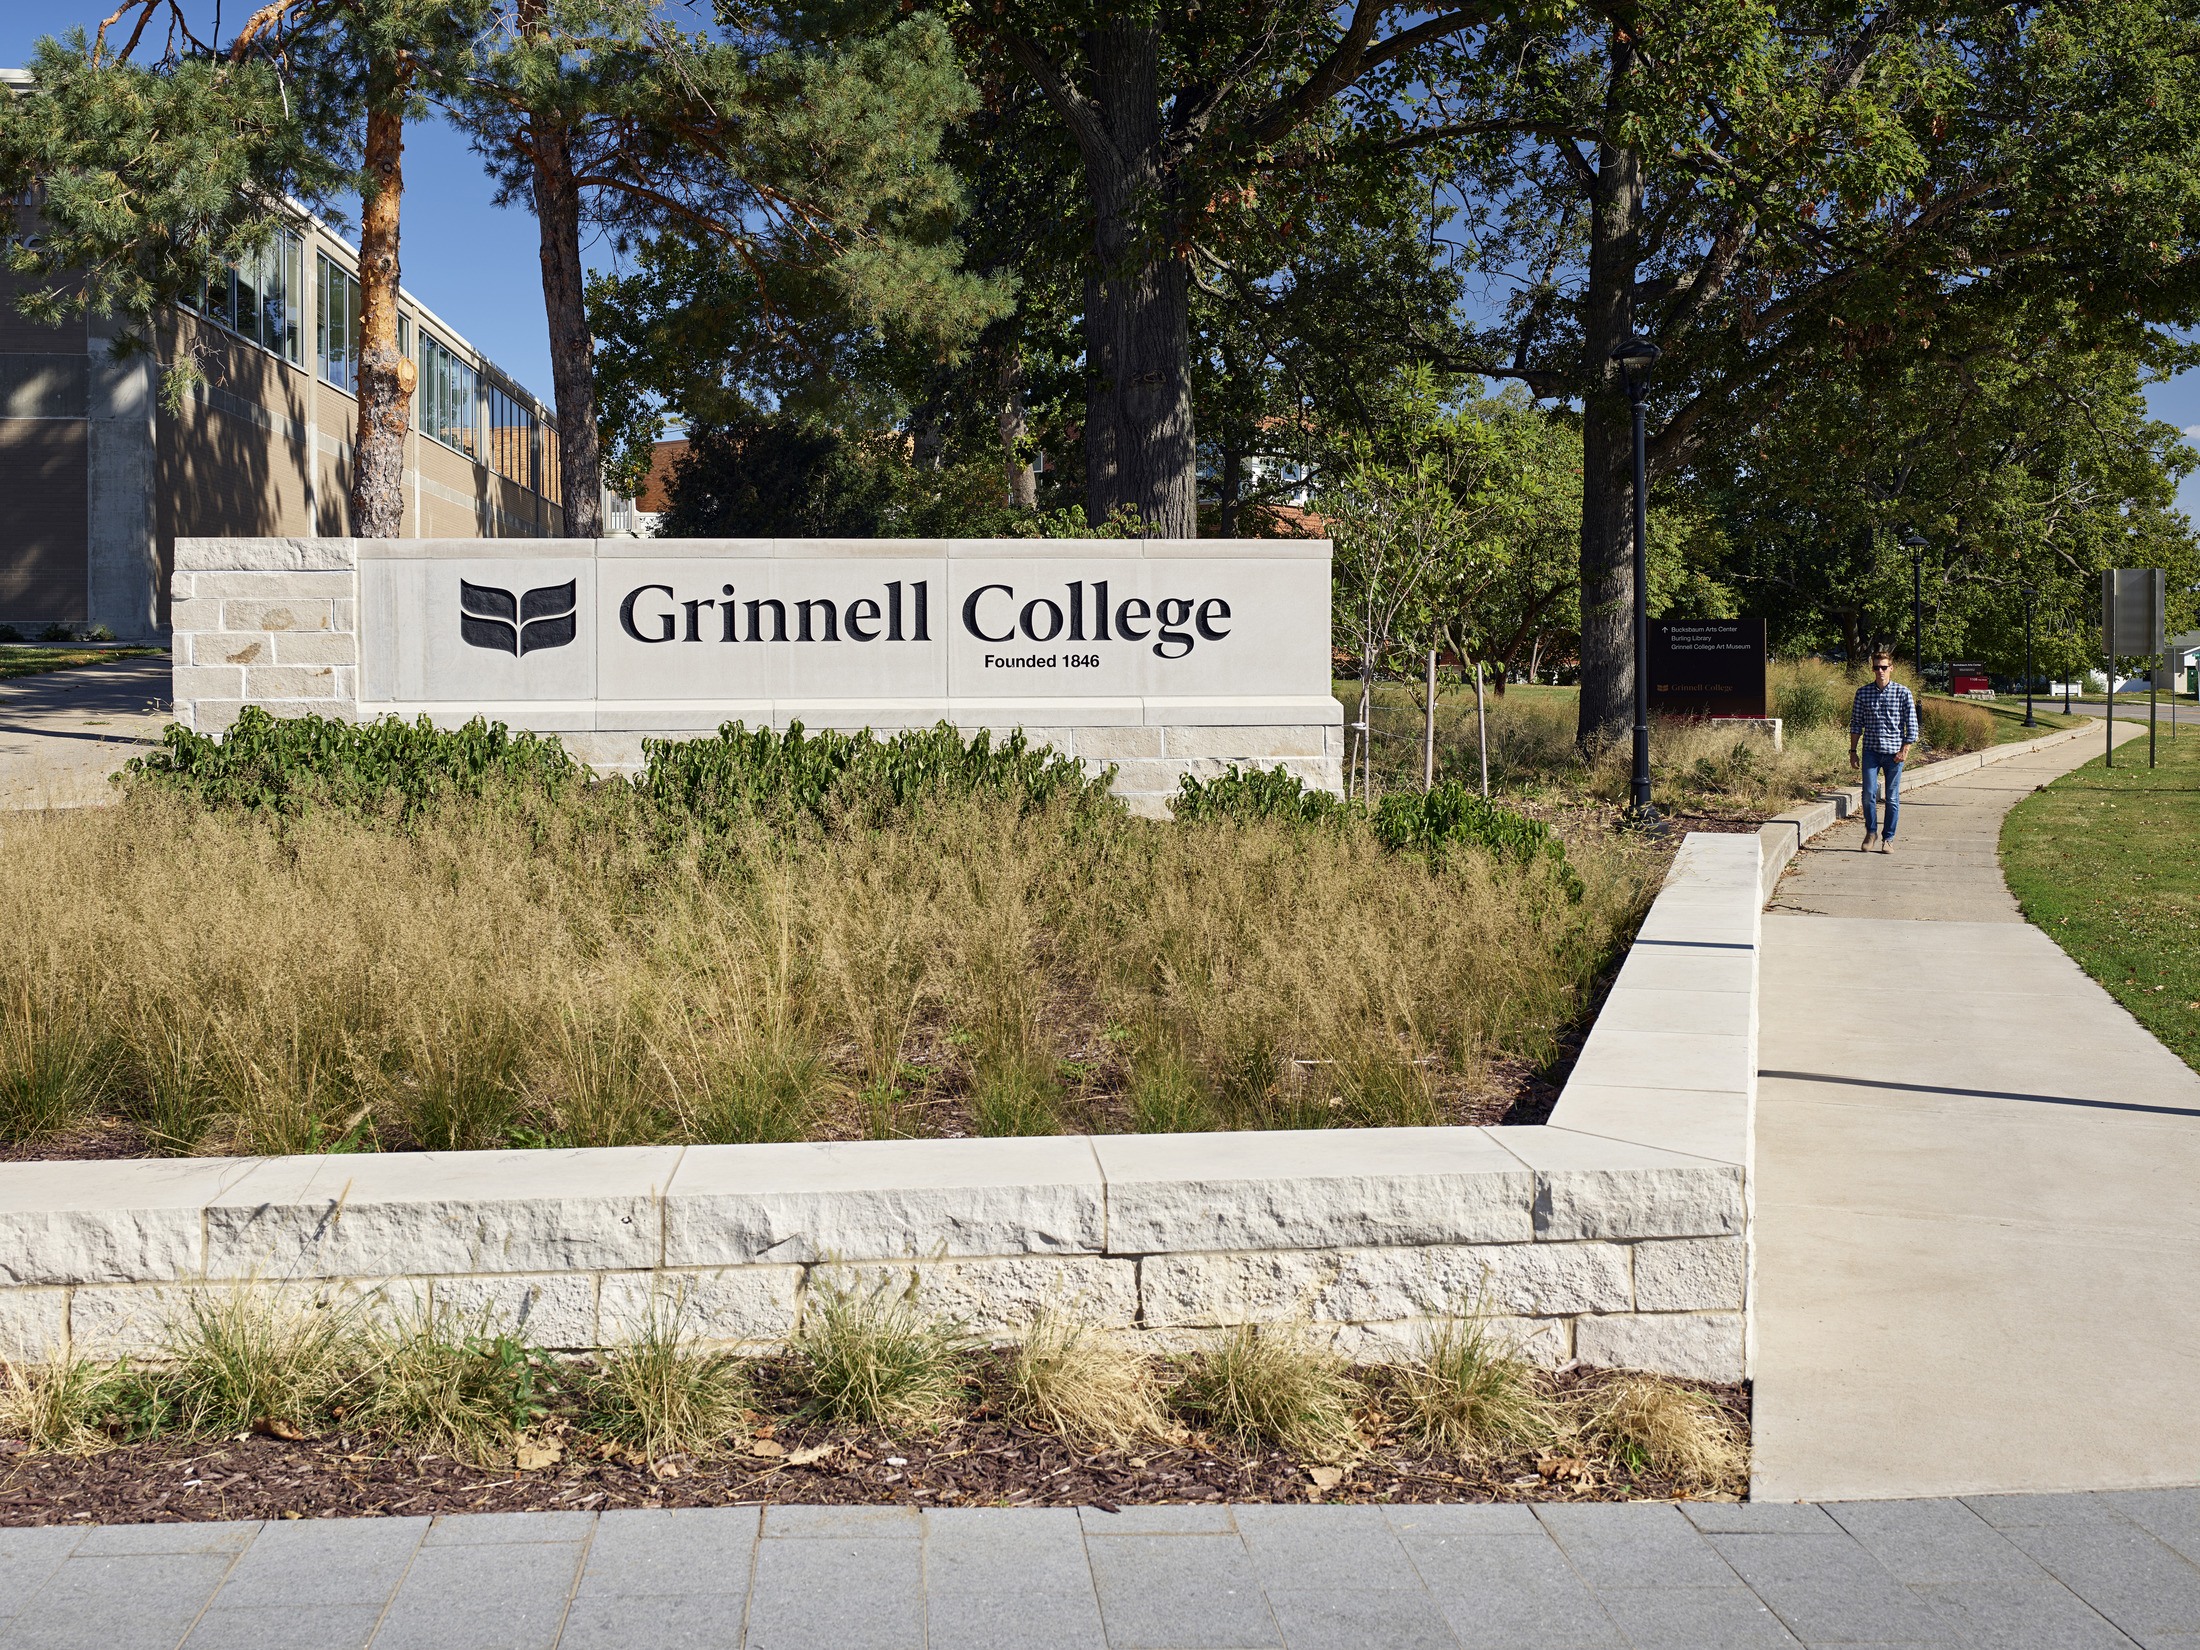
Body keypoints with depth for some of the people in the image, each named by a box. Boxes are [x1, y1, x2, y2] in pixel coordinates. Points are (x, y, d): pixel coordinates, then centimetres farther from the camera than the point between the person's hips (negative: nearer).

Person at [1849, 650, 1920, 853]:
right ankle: (1871, 832, 15)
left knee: (1892, 798, 3)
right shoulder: (1863, 693, 4)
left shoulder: (1903, 693, -1)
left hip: (1894, 752, -1)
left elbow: (1912, 724, 1)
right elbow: (1856, 724, 9)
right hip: (1871, 750, 1)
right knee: (1868, 794, -6)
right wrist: (1852, 750, 5)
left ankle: (1888, 838, 13)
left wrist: (1905, 750, -6)